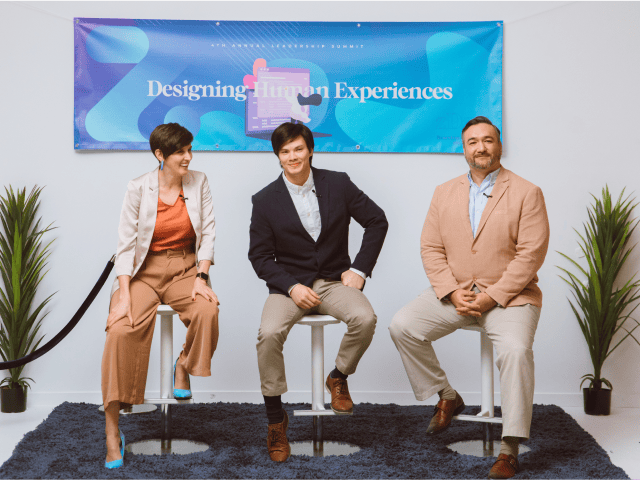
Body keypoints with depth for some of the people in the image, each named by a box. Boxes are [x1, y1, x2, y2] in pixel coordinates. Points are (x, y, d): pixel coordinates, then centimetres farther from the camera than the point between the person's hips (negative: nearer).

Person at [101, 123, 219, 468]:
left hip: (185, 268, 2)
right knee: (121, 330, -27)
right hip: (144, 271, -2)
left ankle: (184, 367, 3)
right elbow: (126, 244, -7)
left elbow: (207, 232, 2)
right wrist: (124, 295, -17)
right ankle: (112, 433, -20)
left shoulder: (199, 183, 3)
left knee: (207, 310, -32)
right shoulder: (139, 188, -5)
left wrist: (201, 276, -11)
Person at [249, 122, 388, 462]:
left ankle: (338, 378, 2)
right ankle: (275, 418, -10)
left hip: (333, 280, 1)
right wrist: (291, 287, -14)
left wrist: (359, 269, 0)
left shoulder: (338, 184, 2)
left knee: (365, 318, -30)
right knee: (269, 333, -30)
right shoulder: (265, 200, 0)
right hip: (289, 284, -1)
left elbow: (377, 221, 8)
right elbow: (259, 255, 2)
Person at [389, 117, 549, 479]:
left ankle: (511, 450, -21)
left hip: (508, 295, -4)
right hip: (455, 291, 5)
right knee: (402, 326, -13)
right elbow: (431, 248, 7)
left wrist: (492, 296, -17)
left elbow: (531, 253, -10)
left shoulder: (526, 193, -3)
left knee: (516, 349, -30)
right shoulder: (445, 193, 11)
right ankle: (448, 398, 7)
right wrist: (452, 291, -9)